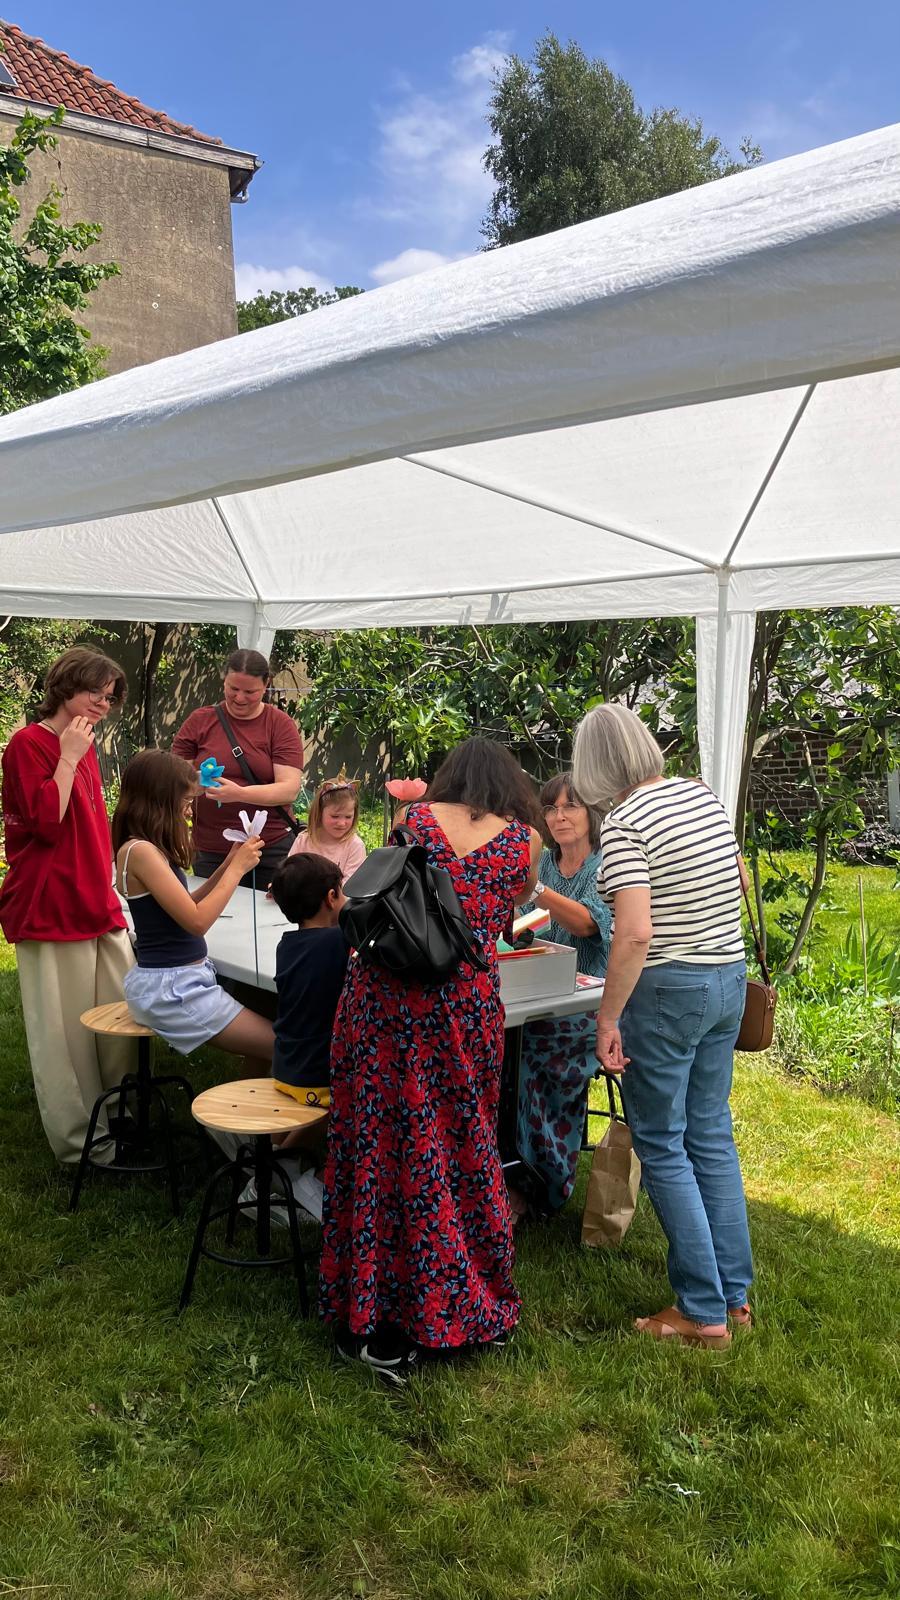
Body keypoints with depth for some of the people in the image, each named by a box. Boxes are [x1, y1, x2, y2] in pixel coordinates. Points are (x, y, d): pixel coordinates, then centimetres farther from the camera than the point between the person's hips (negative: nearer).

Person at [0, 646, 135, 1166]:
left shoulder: (85, 747, 17)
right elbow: (46, 821, -18)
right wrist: (69, 757, -14)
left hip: (99, 904, 8)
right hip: (52, 909, -8)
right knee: (67, 1029, 0)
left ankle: (120, 1118, 22)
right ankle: (83, 1143, 11)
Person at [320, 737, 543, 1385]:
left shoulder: (413, 818, 8)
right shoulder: (525, 840, 8)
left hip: (383, 997, 0)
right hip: (465, 1009, 0)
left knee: (380, 1146, 9)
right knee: (462, 1150, 15)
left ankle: (374, 1323, 19)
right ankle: (470, 1308, 30)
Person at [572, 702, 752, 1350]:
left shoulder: (625, 822, -17)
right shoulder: (707, 797, 6)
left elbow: (635, 934, -25)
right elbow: (739, 880, 21)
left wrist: (607, 1018, -17)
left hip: (667, 989, -8)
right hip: (730, 979, 8)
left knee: (661, 1146, 5)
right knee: (712, 1137, 17)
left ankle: (703, 1312, 11)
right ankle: (735, 1293, 26)